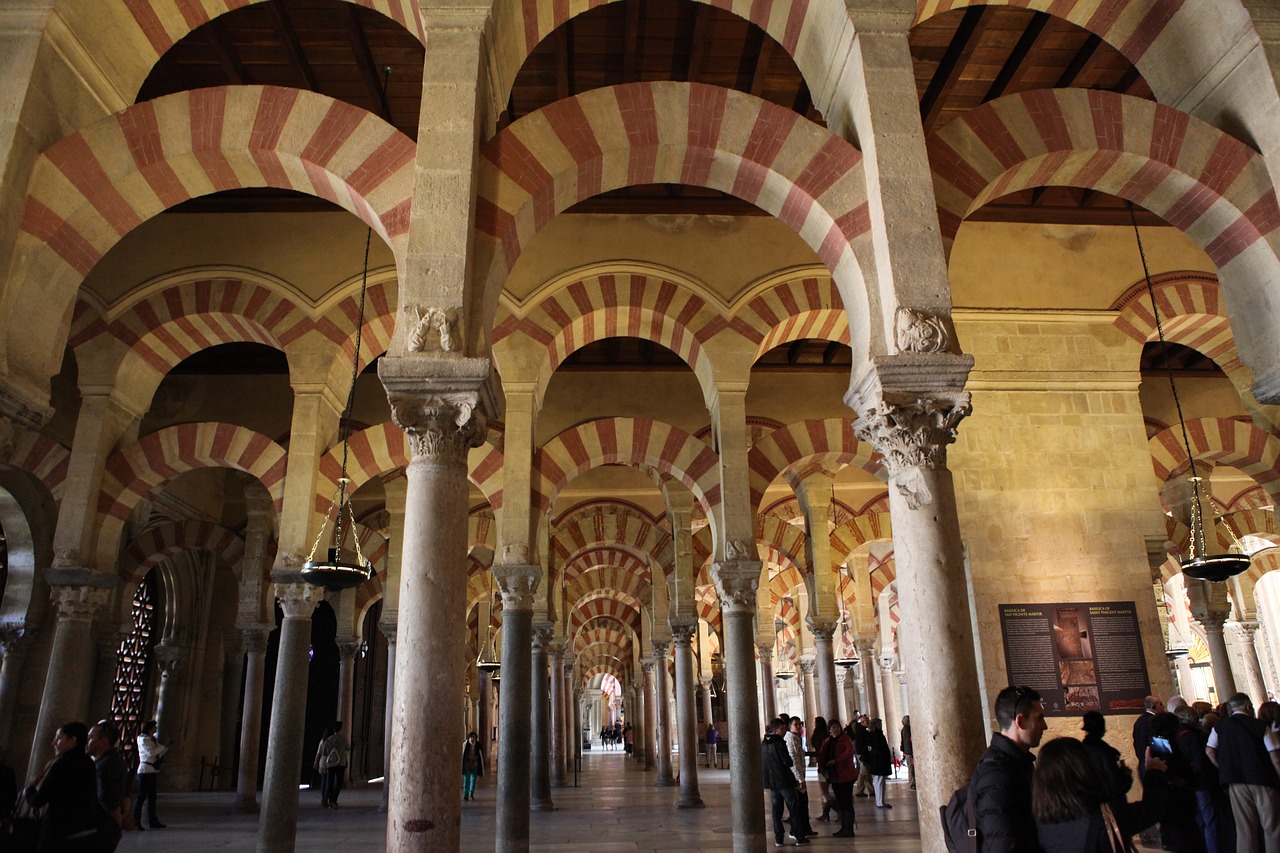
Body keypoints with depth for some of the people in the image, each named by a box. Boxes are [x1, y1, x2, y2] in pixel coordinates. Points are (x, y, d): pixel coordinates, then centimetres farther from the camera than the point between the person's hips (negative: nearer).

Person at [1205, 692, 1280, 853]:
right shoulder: (1261, 726, -5)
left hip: (1236, 782, 3)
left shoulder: (1220, 726, 4)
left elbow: (1209, 751, -1)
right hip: (1263, 780, -2)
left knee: (1244, 829, 8)